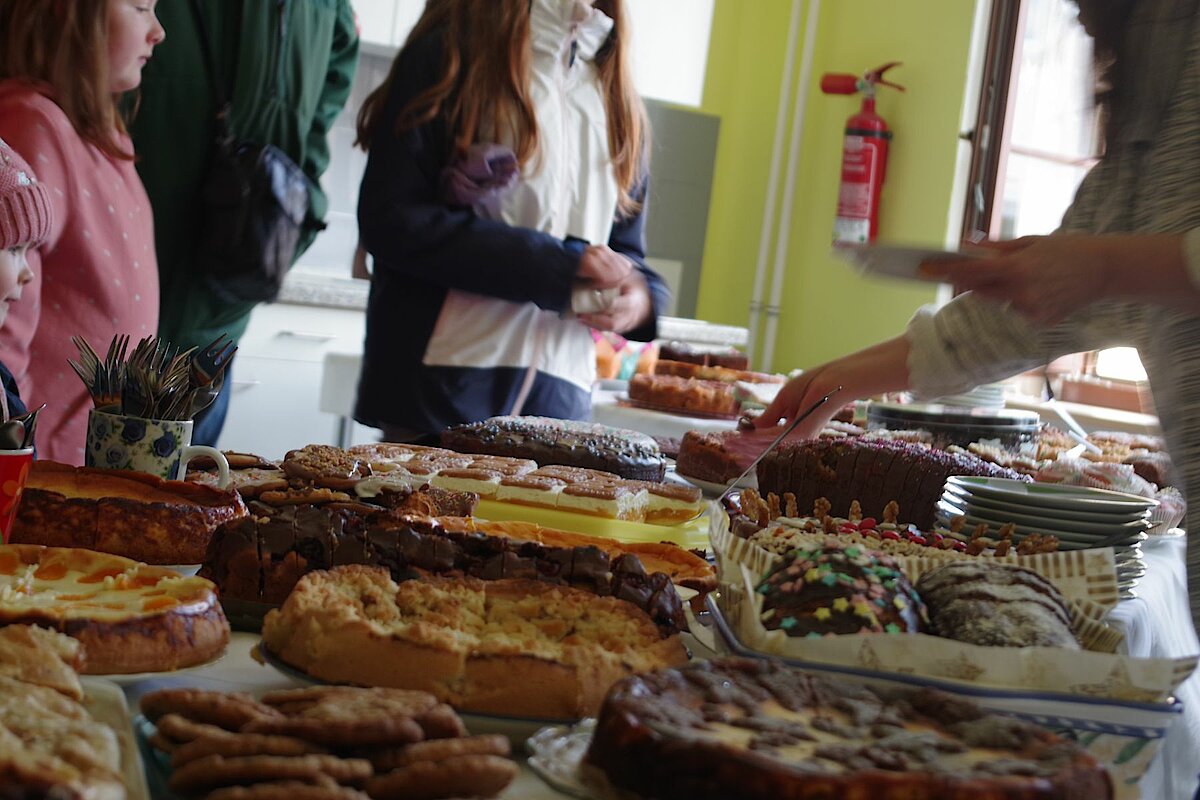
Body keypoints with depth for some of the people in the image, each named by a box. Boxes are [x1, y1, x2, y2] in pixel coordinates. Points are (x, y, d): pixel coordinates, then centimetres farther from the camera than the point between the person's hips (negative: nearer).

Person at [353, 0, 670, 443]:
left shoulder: (618, 104, 16)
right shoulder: (450, 54, -1)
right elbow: (391, 221, -10)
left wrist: (641, 295, -7)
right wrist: (555, 266, -17)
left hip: (559, 394, 5)